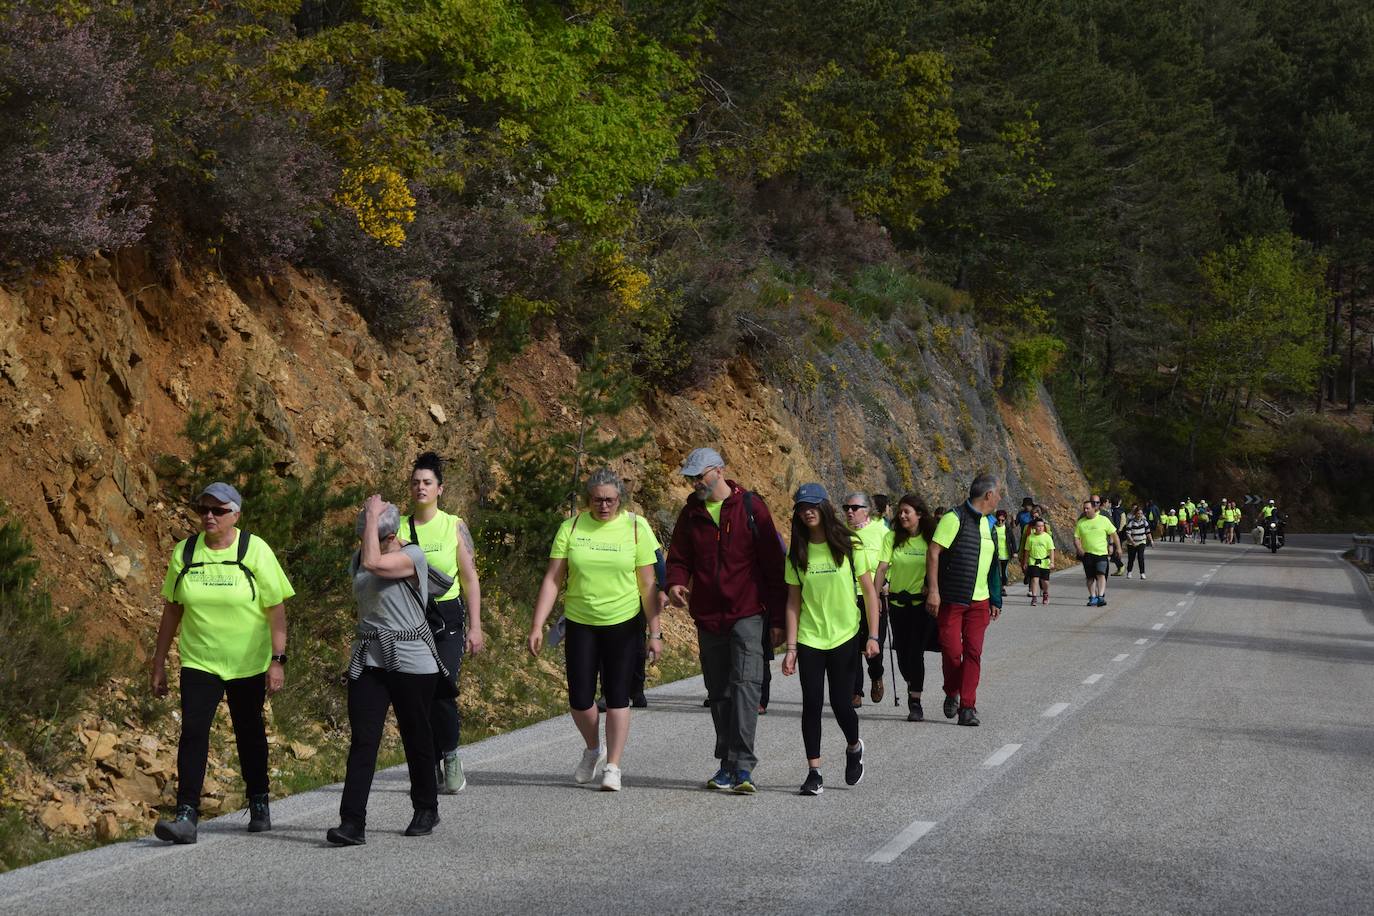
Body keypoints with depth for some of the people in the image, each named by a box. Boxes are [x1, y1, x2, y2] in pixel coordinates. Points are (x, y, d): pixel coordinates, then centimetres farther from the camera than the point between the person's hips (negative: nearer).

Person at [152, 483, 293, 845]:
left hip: (248, 665, -1)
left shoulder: (255, 551, -7)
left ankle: (259, 803, 33)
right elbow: (172, 611, 7)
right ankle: (186, 816, -18)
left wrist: (277, 660, -12)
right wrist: (159, 664, 7)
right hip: (199, 663, 1)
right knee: (193, 733, -14)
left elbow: (276, 610, -6)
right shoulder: (184, 553, 0)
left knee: (250, 733, 14)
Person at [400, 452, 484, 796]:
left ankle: (450, 756, 5)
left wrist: (475, 626, -3)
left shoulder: (455, 526, 2)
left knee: (441, 692, -16)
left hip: (447, 617, -2)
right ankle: (432, 768, 12)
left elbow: (470, 578, 3)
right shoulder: (398, 527, 6)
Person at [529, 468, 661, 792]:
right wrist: (537, 625, -7)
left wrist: (655, 632, -4)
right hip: (580, 623, 1)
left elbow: (648, 584, -3)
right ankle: (593, 750, 29)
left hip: (623, 623, -1)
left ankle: (612, 766, 9)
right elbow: (552, 579, -1)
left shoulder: (636, 528, -4)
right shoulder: (571, 528, -2)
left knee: (617, 695, -1)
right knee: (580, 698, 1)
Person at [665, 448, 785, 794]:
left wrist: (776, 618, -5)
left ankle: (742, 767, -19)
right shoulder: (691, 514, 8)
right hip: (708, 617, 5)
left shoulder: (751, 507, -4)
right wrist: (675, 583, -11)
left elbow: (773, 564, -2)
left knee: (746, 685, -15)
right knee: (719, 693, 10)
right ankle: (728, 765, 19)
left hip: (747, 614, -5)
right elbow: (679, 559, 14)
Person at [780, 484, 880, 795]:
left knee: (840, 702, -3)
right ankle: (813, 773, 4)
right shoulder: (797, 554, 2)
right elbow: (793, 603, 3)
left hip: (844, 638, -2)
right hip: (809, 640, 2)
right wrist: (791, 648, -2)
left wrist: (872, 636, -6)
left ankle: (854, 747, 28)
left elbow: (869, 591, 0)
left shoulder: (849, 546, -4)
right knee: (811, 704, -2)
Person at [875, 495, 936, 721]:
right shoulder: (892, 538, 1)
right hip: (897, 601, 2)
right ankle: (911, 687, 34)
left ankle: (915, 703, -4)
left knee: (916, 651, -9)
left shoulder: (930, 539, -2)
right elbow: (882, 567, -5)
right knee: (902, 652, 6)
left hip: (922, 602, -2)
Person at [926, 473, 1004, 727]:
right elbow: (933, 552, -13)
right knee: (951, 651, -4)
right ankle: (952, 694, 21)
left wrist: (995, 600, 19)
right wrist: (933, 590, -19)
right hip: (951, 600, -6)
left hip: (979, 601, 6)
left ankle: (967, 706, 3)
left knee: (973, 653, -1)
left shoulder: (987, 524, 14)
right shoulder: (955, 518, -10)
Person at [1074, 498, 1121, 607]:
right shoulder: (1080, 522, 6)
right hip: (1087, 553, 2)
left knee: (1101, 574, -17)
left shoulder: (1104, 520, 1)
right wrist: (1079, 548, -12)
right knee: (1090, 577, 7)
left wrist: (1118, 548, 6)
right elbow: (1076, 538, 6)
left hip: (1101, 553, -2)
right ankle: (1093, 597, 17)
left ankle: (1101, 596, -23)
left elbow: (1113, 534, 8)